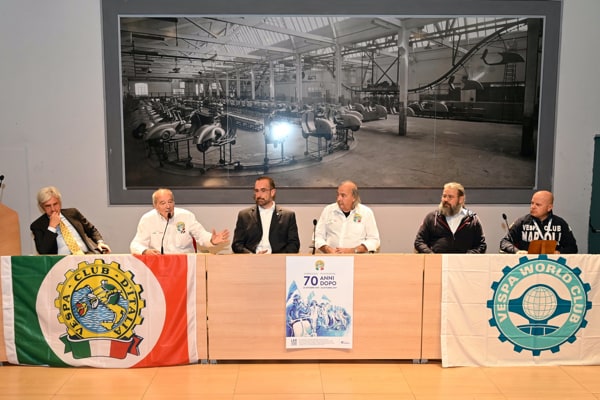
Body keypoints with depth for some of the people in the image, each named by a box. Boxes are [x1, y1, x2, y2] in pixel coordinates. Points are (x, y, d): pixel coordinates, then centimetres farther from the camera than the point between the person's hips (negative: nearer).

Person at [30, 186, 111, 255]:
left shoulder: (73, 213, 16)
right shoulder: (37, 225, 8)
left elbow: (92, 229, 26)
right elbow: (42, 251, -5)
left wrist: (100, 242, 7)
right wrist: (52, 227, -7)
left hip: (88, 254, 2)